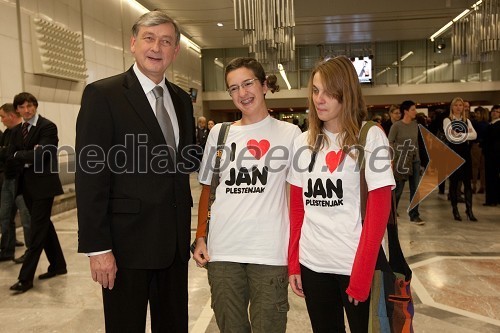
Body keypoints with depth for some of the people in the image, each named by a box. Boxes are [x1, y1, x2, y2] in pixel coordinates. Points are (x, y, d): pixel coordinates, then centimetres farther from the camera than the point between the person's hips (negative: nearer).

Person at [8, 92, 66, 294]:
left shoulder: (47, 126, -10)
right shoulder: (16, 131, 12)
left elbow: (41, 155, -21)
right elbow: (11, 158, 3)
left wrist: (20, 155, -7)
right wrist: (30, 155, -13)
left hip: (43, 184, -8)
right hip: (27, 185, 8)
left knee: (37, 230, -4)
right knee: (44, 226, 15)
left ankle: (26, 277, 1)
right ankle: (58, 265, 28)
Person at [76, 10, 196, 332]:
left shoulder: (182, 99, 10)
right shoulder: (103, 94, -8)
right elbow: (90, 176, -13)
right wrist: (97, 247, -15)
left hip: (175, 240, 6)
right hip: (127, 241, -5)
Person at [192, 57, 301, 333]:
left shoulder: (289, 133, 2)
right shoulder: (219, 132, 8)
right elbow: (207, 189, 12)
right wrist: (200, 237, 6)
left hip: (270, 251, -2)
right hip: (222, 250, 2)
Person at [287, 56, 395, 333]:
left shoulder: (371, 136, -7)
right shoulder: (303, 141, 5)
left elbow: (378, 211, -11)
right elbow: (296, 209, 8)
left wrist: (361, 275, -14)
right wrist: (292, 263, 5)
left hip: (357, 265, -4)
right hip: (311, 264, 4)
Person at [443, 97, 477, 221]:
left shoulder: (467, 121, 12)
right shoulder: (447, 120, -1)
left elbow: (474, 135, -4)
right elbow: (450, 136, -17)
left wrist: (460, 135, -15)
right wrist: (466, 135, -14)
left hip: (465, 152, 4)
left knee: (467, 181, 2)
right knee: (454, 181, 4)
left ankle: (469, 210, 7)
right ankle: (455, 210, 13)